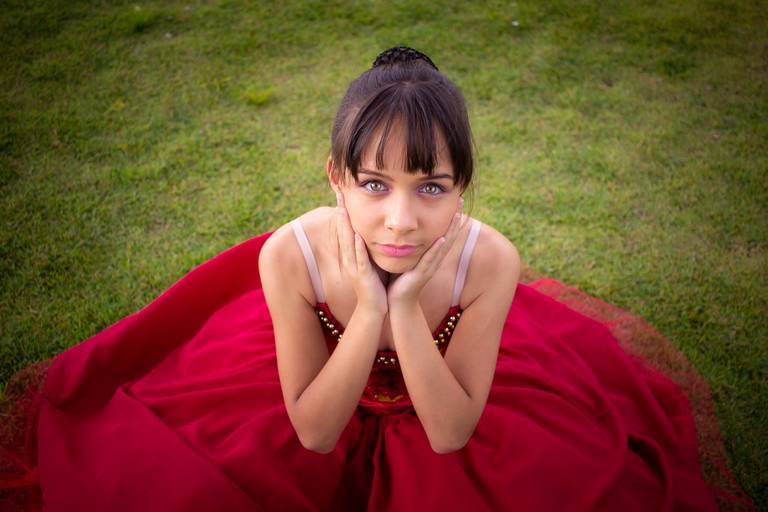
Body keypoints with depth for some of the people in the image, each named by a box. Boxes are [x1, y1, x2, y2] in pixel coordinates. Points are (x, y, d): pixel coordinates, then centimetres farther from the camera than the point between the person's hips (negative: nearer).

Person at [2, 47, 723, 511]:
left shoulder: (489, 261, -34)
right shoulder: (291, 256, -35)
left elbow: (450, 434, -26)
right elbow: (313, 433, -24)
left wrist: (406, 312, -42)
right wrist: (368, 314, -41)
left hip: (437, 415, 1)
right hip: (328, 413, 0)